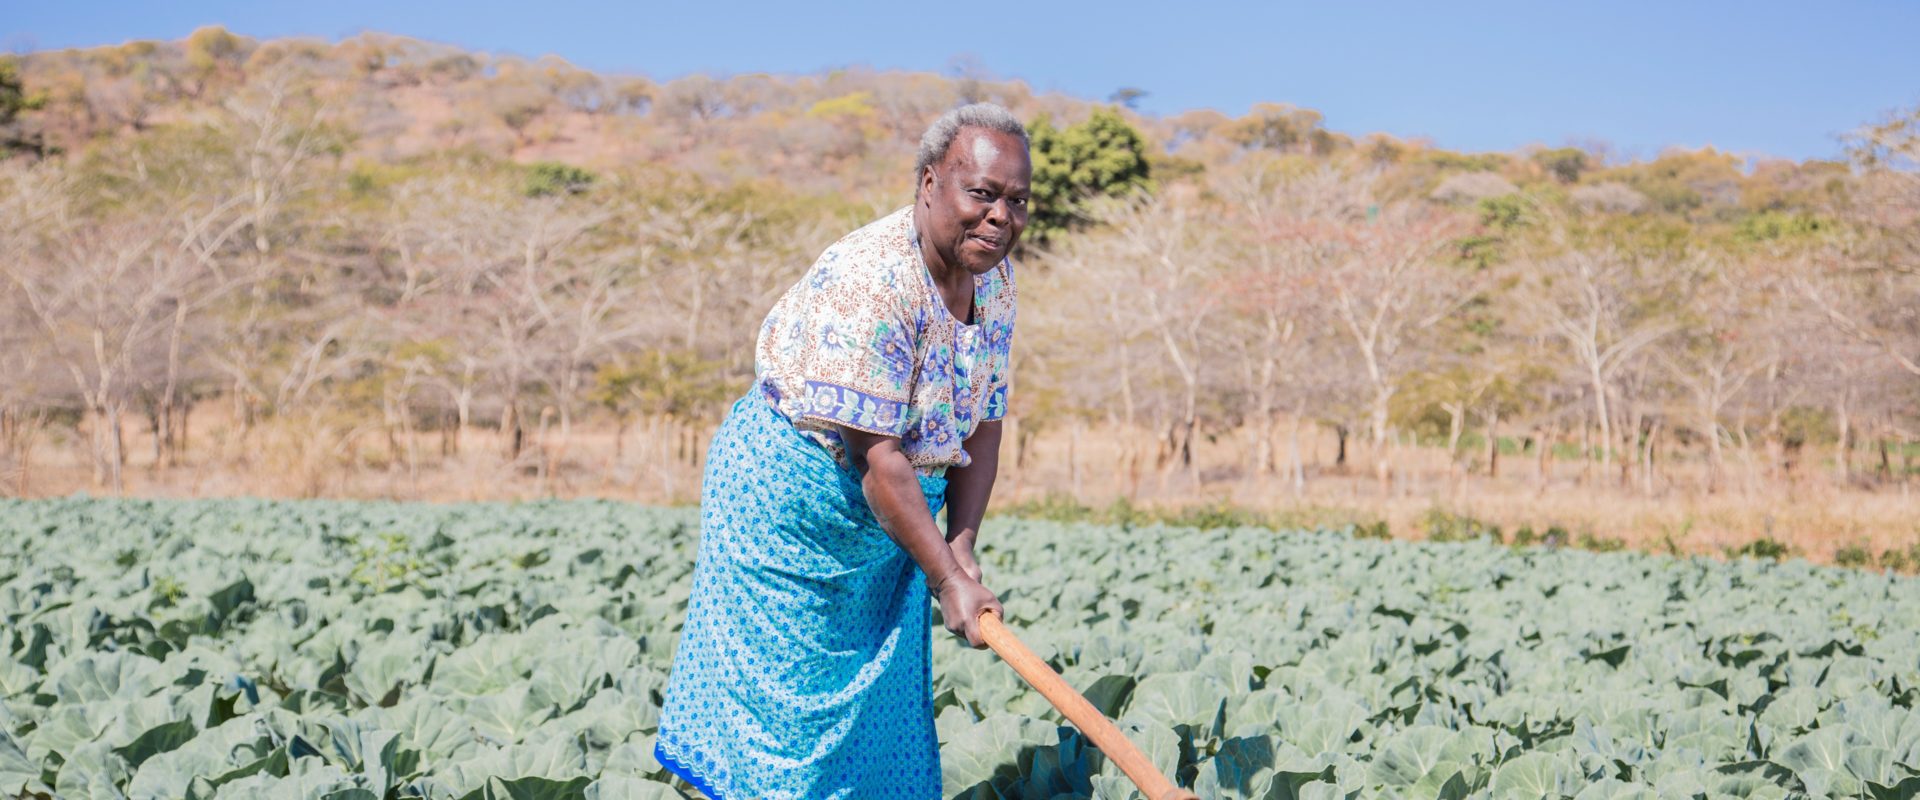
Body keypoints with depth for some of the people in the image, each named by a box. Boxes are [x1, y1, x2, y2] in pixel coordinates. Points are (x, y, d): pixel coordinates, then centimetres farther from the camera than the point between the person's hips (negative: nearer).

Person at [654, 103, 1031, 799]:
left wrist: (961, 549, -8)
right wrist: (947, 578, -26)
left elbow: (983, 423, 2)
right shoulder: (869, 279, -30)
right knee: (781, 693, -1)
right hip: (789, 496, -8)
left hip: (891, 509, 8)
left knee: (881, 686, 13)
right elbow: (875, 454, -30)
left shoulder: (995, 275, -4)